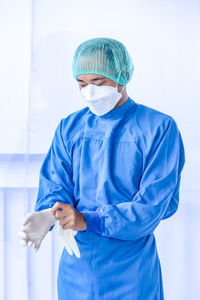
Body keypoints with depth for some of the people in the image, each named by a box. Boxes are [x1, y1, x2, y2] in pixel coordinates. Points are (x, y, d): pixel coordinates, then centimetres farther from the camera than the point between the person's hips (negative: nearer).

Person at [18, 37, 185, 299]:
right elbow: (56, 186, 1)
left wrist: (88, 220, -24)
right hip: (76, 267, 4)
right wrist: (47, 216, -22)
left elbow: (155, 203, -15)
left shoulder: (159, 128, -9)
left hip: (131, 270, -3)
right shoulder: (69, 127, 5)